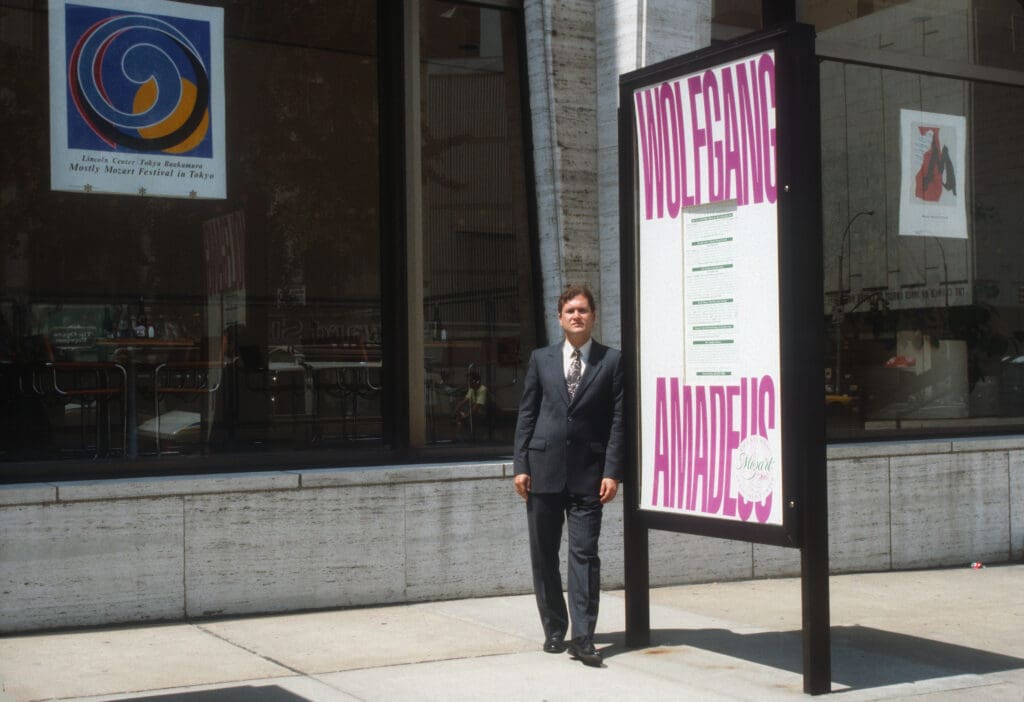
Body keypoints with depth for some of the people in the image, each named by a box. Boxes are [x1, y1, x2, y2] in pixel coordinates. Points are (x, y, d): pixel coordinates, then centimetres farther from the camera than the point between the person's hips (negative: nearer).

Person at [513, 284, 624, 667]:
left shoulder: (612, 361, 3)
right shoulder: (541, 359, 9)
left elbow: (618, 419, -1)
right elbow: (526, 413, 8)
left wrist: (612, 472, -8)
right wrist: (521, 465, 1)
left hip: (588, 472, -3)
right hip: (544, 468, 3)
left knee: (584, 554, -6)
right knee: (543, 556, 8)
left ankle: (582, 637, -4)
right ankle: (554, 630, 21)